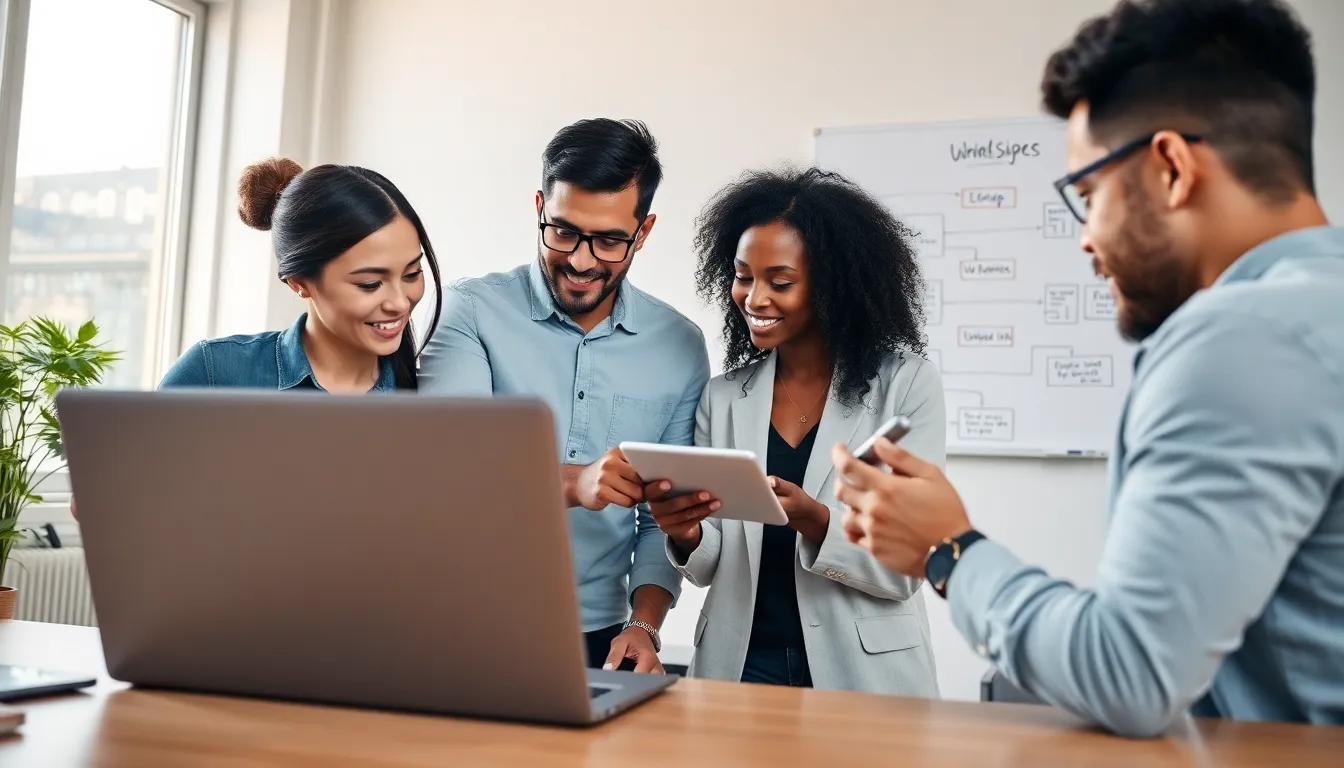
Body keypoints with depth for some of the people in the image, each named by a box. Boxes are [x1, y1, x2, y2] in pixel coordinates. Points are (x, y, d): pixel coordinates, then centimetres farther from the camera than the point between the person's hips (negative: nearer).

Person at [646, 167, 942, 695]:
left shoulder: (907, 386, -4)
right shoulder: (722, 398, 6)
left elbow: (906, 569, -8)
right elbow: (710, 568, 7)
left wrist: (813, 521, -23)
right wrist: (686, 533, -13)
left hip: (863, 676, -2)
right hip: (738, 670, 2)